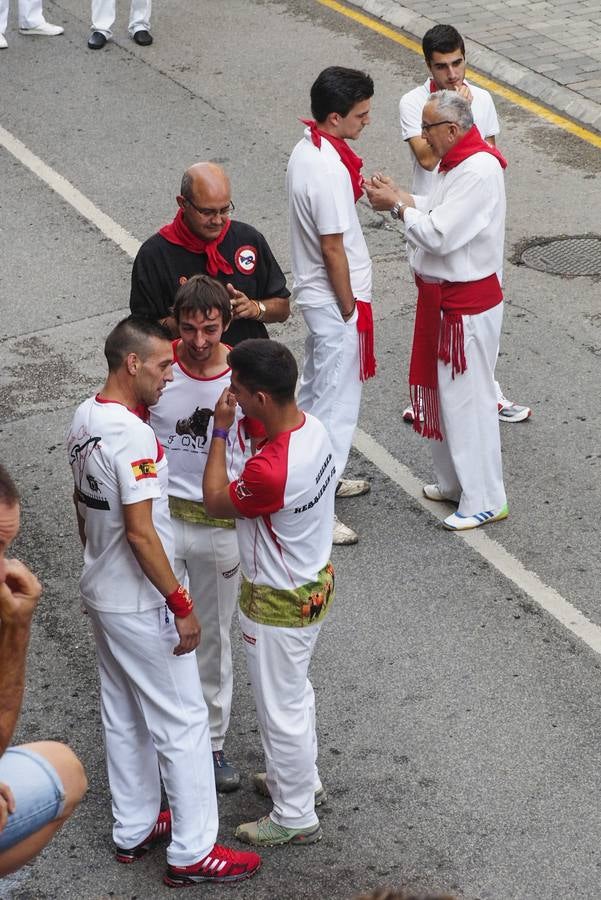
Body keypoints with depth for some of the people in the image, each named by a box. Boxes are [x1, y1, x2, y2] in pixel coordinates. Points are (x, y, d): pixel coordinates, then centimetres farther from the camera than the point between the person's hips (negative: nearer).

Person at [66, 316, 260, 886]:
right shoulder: (133, 436, -27)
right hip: (140, 607, -9)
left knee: (122, 717, 20)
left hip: (100, 594, 9)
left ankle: (133, 829, 33)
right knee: (182, 723, 2)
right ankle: (192, 852, 11)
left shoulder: (84, 420, 2)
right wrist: (181, 606, -20)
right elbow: (141, 533, -27)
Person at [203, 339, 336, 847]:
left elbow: (216, 501, -17)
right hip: (314, 581, 9)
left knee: (281, 708, 10)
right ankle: (304, 780, 48)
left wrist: (220, 432, -14)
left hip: (279, 604, -9)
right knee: (295, 690, 28)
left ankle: (296, 817, 27)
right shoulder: (312, 427, -9)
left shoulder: (270, 470, -36)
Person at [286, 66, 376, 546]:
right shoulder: (329, 171, -28)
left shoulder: (307, 149, 2)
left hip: (315, 292, 10)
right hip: (335, 301, -10)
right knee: (337, 401, -1)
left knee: (317, 389, 22)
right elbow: (333, 249, -23)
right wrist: (349, 311, -15)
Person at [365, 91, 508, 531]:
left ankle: (485, 500, 10)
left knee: (468, 398, -1)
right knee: (444, 391, 19)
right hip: (443, 296, 10)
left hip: (468, 302, -10)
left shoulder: (479, 172, -25)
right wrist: (401, 196, -1)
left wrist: (397, 205, -15)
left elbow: (438, 235, -27)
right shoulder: (456, 161, 6)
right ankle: (455, 481, 33)